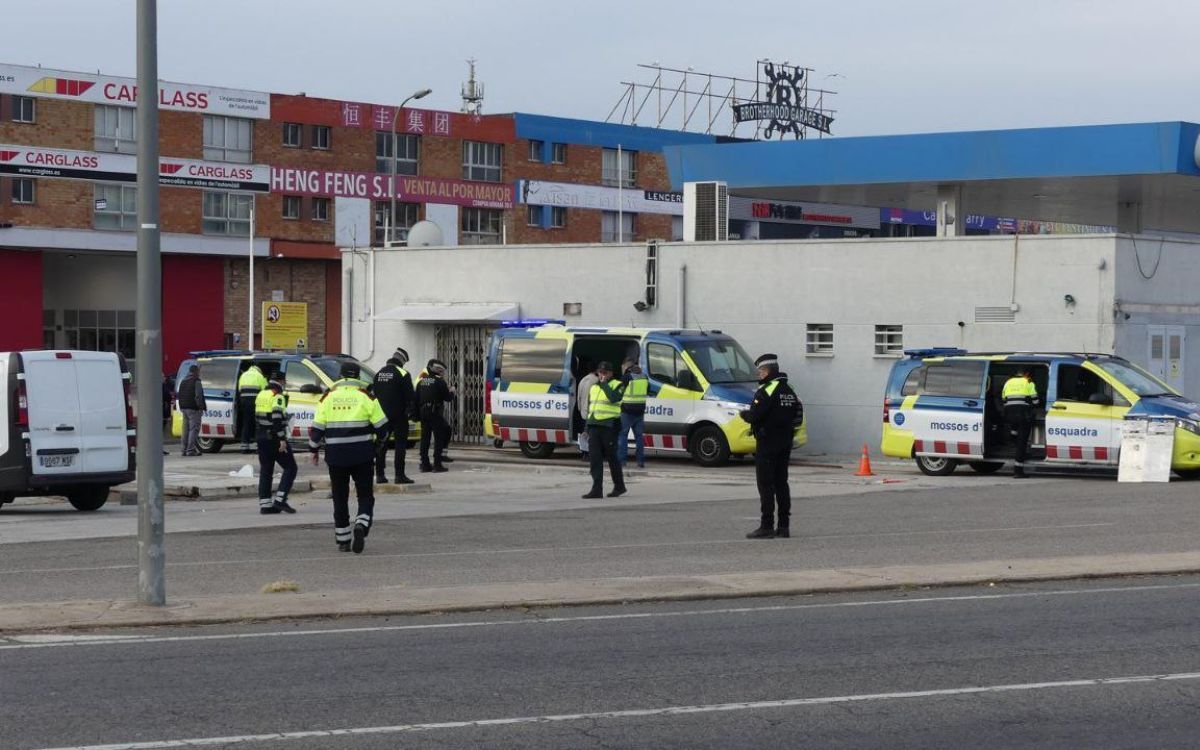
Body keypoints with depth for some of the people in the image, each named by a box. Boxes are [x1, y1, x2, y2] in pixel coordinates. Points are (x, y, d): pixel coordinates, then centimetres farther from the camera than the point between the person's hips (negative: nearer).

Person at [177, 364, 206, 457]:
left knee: (186, 429, 12)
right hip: (193, 409, -8)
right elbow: (198, 396, -17)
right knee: (194, 429, -8)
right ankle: (191, 450, -14)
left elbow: (179, 395, 21)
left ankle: (185, 449, 13)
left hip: (184, 408, 8)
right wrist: (201, 407, -13)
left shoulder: (183, 381, 17)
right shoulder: (196, 382, -10)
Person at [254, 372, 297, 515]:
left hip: (262, 438, 8)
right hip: (274, 438, -8)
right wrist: (282, 439, -23)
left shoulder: (261, 394, 15)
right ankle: (280, 499, -11)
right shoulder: (277, 396, -12)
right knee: (290, 468, -1)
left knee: (265, 471, 11)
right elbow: (277, 418, -22)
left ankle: (265, 504, 8)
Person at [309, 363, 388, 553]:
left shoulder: (328, 397, 3)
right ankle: (361, 526, -20)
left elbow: (317, 428, 3)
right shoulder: (365, 396, -2)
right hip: (362, 455, -2)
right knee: (365, 495, 6)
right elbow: (382, 426, -2)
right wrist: (377, 438, 20)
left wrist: (315, 449, 17)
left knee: (340, 498, 11)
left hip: (335, 456, 2)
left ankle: (343, 541, 14)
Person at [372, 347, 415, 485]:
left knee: (381, 445, 10)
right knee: (400, 444, -3)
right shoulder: (403, 374, -10)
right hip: (398, 415, -6)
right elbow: (409, 396, -11)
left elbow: (374, 394, 16)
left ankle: (380, 475, 10)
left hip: (382, 415, 6)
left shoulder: (379, 373, 10)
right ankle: (400, 475, -8)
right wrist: (410, 410, 5)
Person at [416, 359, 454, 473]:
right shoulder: (439, 381, -8)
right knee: (439, 438, -2)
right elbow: (447, 397, -5)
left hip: (423, 413, 6)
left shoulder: (421, 381, 12)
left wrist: (418, 414, 19)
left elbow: (416, 399, 14)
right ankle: (437, 463, -6)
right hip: (435, 412, -6)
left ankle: (425, 464, 10)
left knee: (425, 438, 9)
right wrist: (451, 392, 15)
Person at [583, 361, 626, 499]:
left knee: (611, 457, 2)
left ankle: (619, 486, 16)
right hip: (594, 426, 6)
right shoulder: (594, 387, 18)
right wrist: (587, 427, 19)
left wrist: (604, 384, -15)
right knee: (595, 458, -1)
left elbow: (613, 398, -25)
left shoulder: (616, 385, -2)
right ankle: (597, 489, -2)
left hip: (609, 426, -6)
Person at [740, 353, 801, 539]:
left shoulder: (766, 390, -15)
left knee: (766, 485, -6)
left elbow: (754, 416, -20)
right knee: (781, 483, 12)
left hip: (767, 444, -9)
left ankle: (766, 526, -7)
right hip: (785, 443, 9)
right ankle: (783, 526, 14)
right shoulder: (789, 391, 13)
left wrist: (744, 414, -1)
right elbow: (797, 416, 17)